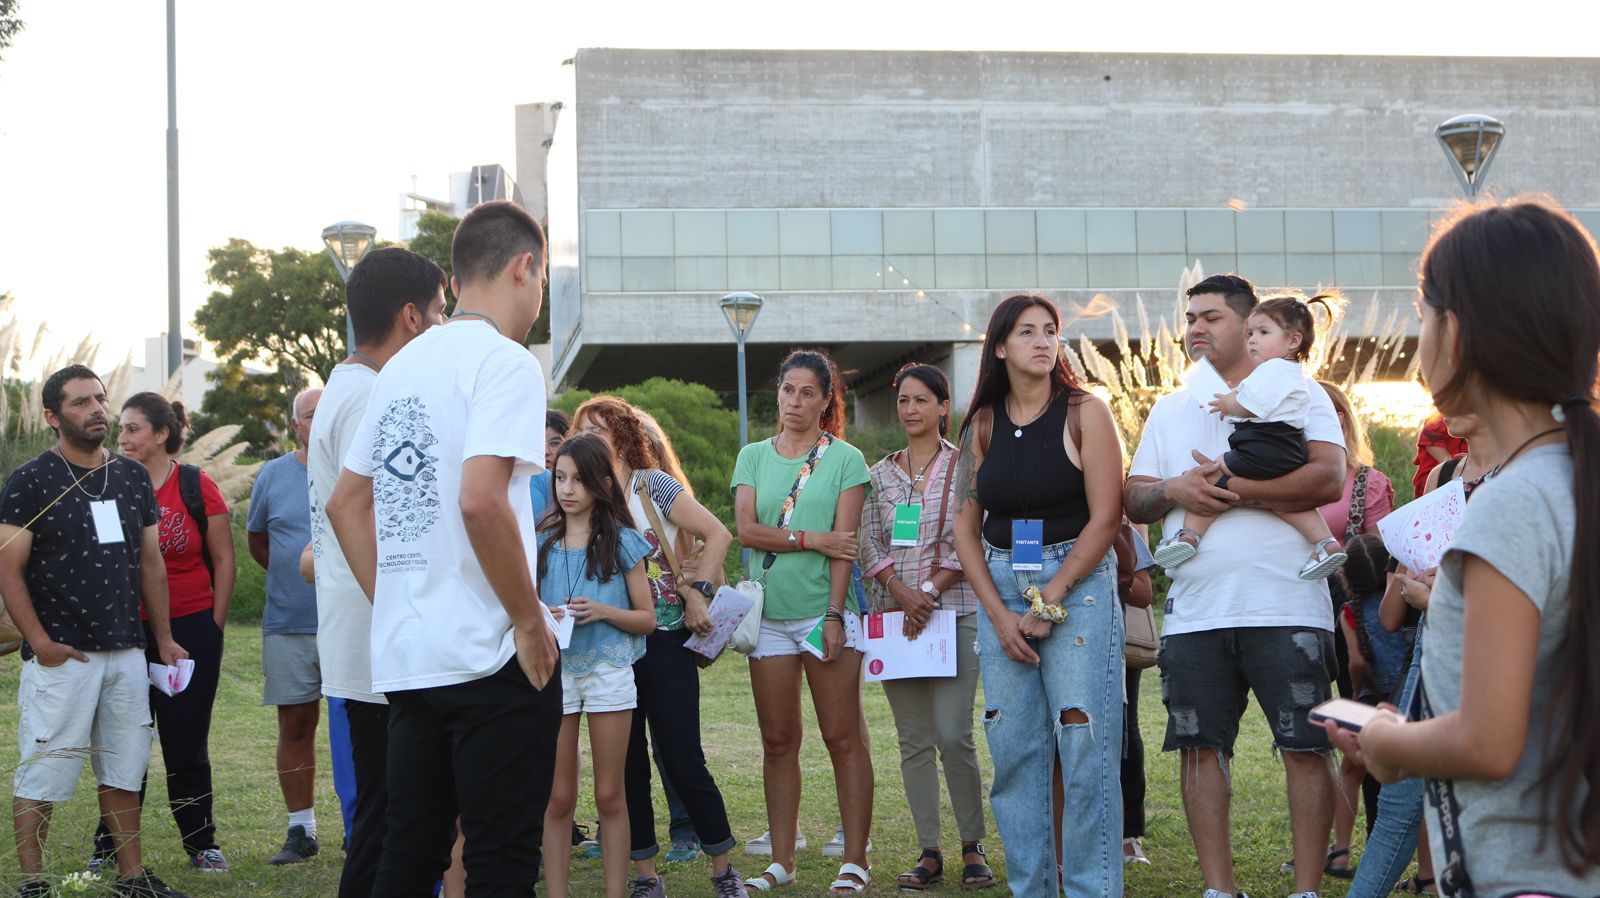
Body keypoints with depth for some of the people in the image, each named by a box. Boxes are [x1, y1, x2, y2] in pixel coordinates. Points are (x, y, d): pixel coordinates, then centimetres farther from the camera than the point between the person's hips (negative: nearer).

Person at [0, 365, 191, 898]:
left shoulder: (133, 478, 12)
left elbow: (151, 562, 17)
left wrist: (163, 638, 13)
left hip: (127, 653, 5)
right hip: (60, 655, -5)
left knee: (124, 772, 10)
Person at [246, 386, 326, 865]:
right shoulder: (272, 476, 7)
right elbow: (256, 540, 19)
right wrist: (296, 575, 10)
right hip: (289, 624, 2)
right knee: (295, 724, 5)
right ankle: (302, 830, 13)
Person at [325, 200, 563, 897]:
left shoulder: (402, 367, 15)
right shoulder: (504, 361, -10)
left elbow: (344, 505, 19)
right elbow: (481, 499, -23)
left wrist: (391, 606, 18)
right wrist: (531, 621, -14)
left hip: (403, 657, 8)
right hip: (491, 656, -8)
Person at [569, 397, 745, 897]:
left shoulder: (653, 485, -2)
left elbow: (718, 535, -6)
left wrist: (696, 593, -12)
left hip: (664, 641, -4)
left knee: (683, 761, -5)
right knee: (627, 763, 5)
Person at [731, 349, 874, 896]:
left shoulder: (845, 459, 2)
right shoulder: (754, 457, 12)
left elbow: (844, 543, -5)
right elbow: (746, 529, 0)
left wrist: (834, 615, -13)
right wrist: (812, 539, -9)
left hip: (825, 610, -3)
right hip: (769, 613, 3)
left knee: (843, 737, -4)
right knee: (778, 741, 6)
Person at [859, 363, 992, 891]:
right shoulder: (881, 474, 13)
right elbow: (869, 544, 7)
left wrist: (931, 591, -13)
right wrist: (902, 592, -9)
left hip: (954, 613, -4)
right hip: (894, 613, 4)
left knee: (953, 734, -10)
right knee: (913, 740, 3)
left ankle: (973, 848, 2)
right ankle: (929, 852, 7)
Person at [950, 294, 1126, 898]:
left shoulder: (1085, 413, -1)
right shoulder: (982, 425, 9)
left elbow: (1106, 517, -7)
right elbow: (966, 530, 9)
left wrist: (1048, 601, -10)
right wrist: (1000, 615, -3)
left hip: (1078, 582, -4)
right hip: (1000, 591, 4)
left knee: (1084, 748, -7)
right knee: (1013, 751, 3)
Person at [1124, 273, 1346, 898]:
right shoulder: (1169, 410, 19)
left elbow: (1329, 477, -11)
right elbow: (1134, 500, 15)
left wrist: (1231, 490, -14)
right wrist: (1175, 490, -7)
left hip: (1285, 604, -5)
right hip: (1193, 607, 5)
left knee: (1305, 746, -5)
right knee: (1199, 747, 4)